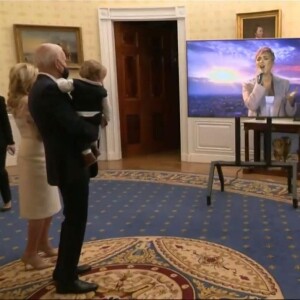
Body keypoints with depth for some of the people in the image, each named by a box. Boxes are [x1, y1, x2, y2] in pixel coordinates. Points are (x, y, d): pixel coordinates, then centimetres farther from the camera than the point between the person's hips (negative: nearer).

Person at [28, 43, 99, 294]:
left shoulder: (41, 87, 11)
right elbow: (75, 125, -26)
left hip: (64, 161, 11)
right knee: (76, 219, 1)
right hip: (70, 164, -11)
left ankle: (64, 268, 36)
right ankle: (67, 279, 15)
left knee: (72, 218, 22)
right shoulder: (50, 89, -22)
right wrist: (94, 132, -7)